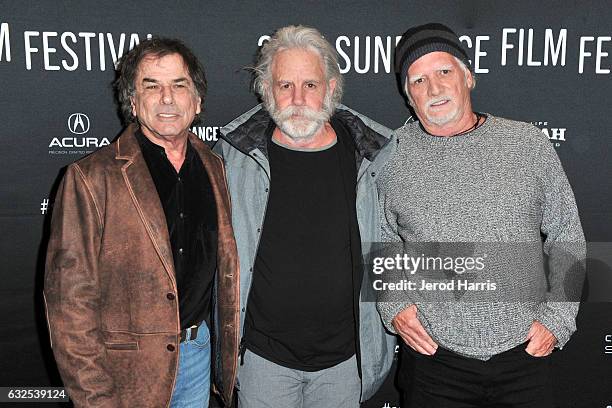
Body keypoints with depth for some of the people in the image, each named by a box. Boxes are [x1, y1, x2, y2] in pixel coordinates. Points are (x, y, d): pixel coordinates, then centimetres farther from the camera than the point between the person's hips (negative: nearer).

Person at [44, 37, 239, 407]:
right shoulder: (91, 178, -14)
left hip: (198, 348, 5)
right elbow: (70, 298, -15)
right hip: (127, 371, -5)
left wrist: (229, 347, 10)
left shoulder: (213, 167, 3)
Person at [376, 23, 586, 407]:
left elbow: (566, 236, 6)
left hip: (525, 351, 1)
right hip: (433, 356, 0)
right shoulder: (391, 157, -3)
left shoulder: (528, 144, -2)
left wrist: (558, 317, -2)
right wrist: (392, 303, -4)